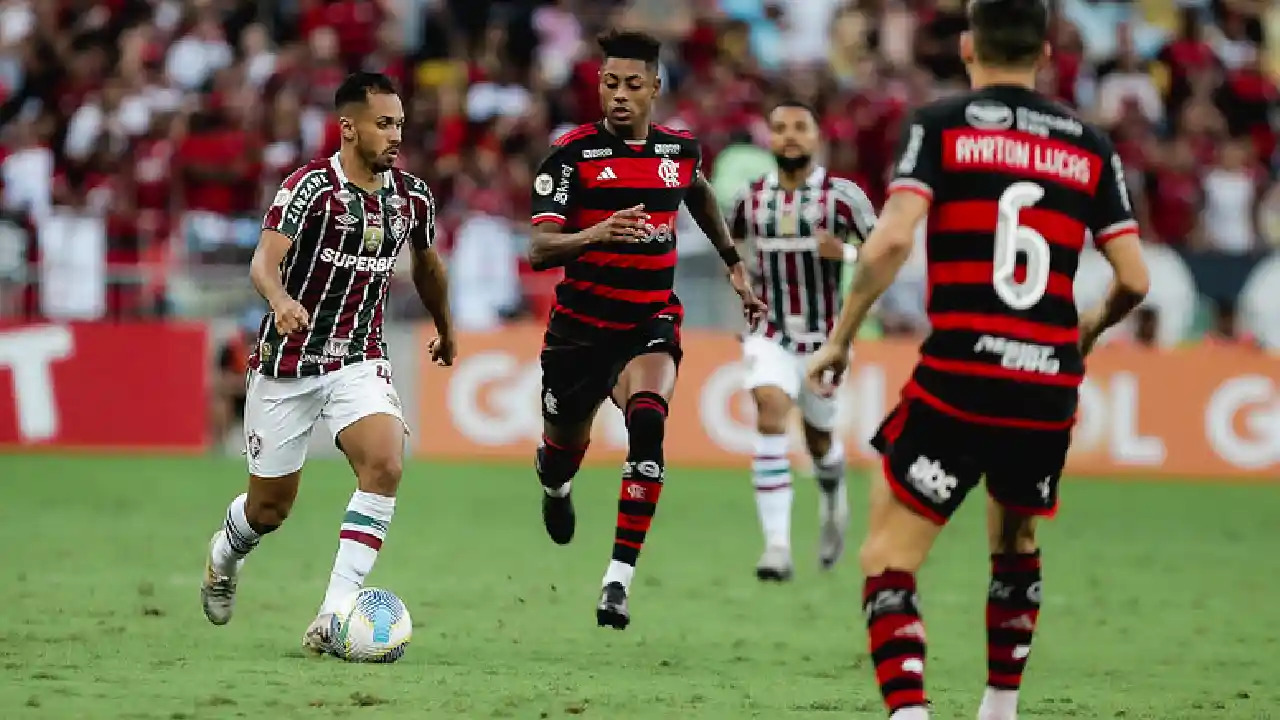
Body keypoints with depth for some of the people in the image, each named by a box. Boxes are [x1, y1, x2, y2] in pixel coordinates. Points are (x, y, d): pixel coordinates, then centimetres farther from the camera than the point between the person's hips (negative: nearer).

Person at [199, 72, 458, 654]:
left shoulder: (413, 197, 1)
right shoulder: (312, 186, -17)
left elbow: (427, 264, 22)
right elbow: (264, 262, -28)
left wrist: (446, 329, 35)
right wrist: (281, 301, -50)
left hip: (359, 360, 4)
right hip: (288, 360, -4)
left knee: (385, 464, -24)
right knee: (271, 506, 8)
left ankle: (334, 614, -23)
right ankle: (223, 557, 45)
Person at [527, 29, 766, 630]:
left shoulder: (681, 150, 2)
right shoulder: (573, 153, -10)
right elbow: (539, 250, -19)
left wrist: (734, 264, 30)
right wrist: (597, 233, -37)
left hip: (651, 325, 1)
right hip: (580, 326, -1)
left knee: (647, 420, -28)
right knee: (563, 452, 15)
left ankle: (619, 579, -28)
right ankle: (556, 488, 58)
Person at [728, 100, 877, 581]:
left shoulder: (843, 196, -8)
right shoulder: (751, 199, 2)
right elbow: (732, 241, 22)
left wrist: (845, 253, -24)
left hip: (824, 338, -1)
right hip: (769, 336, 1)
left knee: (820, 440, 14)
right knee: (770, 417, -23)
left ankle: (832, 491, 52)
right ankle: (777, 546, -27)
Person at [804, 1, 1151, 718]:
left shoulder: (941, 125, 1)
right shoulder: (1091, 146, 9)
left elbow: (892, 239, -13)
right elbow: (1135, 279, 7)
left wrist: (841, 338, -2)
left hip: (957, 383, -4)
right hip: (1050, 389, 4)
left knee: (888, 559, 0)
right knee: (1016, 545, 28)